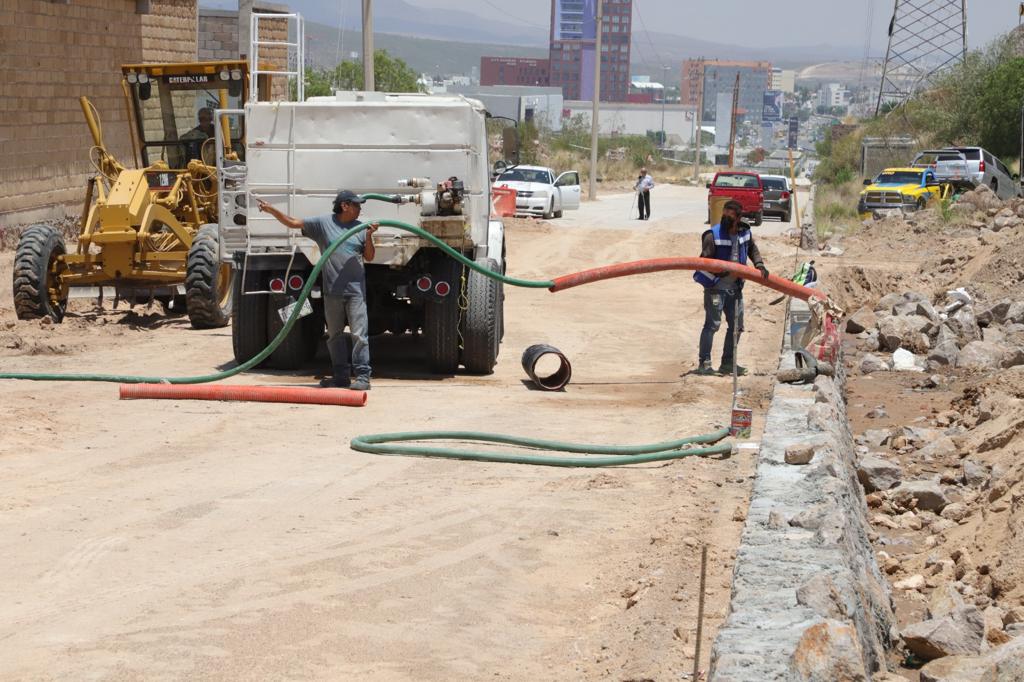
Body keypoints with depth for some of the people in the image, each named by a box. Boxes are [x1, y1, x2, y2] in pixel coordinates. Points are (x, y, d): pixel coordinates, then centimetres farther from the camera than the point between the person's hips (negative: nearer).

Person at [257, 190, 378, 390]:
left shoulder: (360, 228, 7)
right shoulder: (323, 223, 3)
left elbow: (369, 257, 8)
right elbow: (293, 223, 4)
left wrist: (369, 237, -7)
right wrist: (272, 210, -6)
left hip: (355, 290, -1)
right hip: (332, 291, 1)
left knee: (359, 334, -7)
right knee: (334, 335, 9)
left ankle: (363, 377, -6)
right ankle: (341, 376, 19)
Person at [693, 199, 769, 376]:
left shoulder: (745, 232, 1)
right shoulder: (713, 235, -15)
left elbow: (752, 249, 19)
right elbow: (704, 261, -14)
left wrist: (759, 265, 3)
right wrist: (720, 271, -29)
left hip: (735, 286, 6)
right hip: (716, 286, -6)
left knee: (736, 325, 10)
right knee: (712, 323, -11)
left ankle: (728, 363, 21)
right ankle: (704, 363, -6)